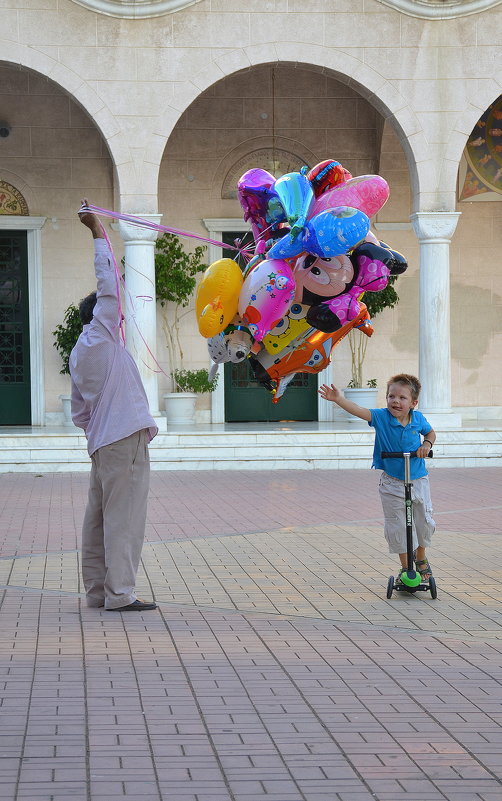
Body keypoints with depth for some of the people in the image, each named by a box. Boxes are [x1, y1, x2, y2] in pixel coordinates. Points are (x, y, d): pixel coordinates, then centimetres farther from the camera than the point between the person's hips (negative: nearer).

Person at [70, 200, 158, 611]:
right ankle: (119, 593, -10)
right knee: (124, 516, -8)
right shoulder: (101, 337, -5)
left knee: (99, 516, 9)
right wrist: (98, 231, -1)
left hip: (101, 442, 9)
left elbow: (79, 412, 20)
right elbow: (109, 284, -6)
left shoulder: (79, 356, 18)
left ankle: (97, 589, 12)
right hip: (125, 438, -9)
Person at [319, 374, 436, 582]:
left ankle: (421, 557, 38)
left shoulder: (418, 419, -7)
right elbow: (359, 411, -31)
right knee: (397, 526, 4)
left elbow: (431, 433, 13)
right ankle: (405, 565, 23)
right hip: (392, 484, -1)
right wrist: (339, 399, -48)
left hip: (418, 481, 2)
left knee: (424, 522, 11)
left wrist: (427, 444, -9)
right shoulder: (381, 417, -15)